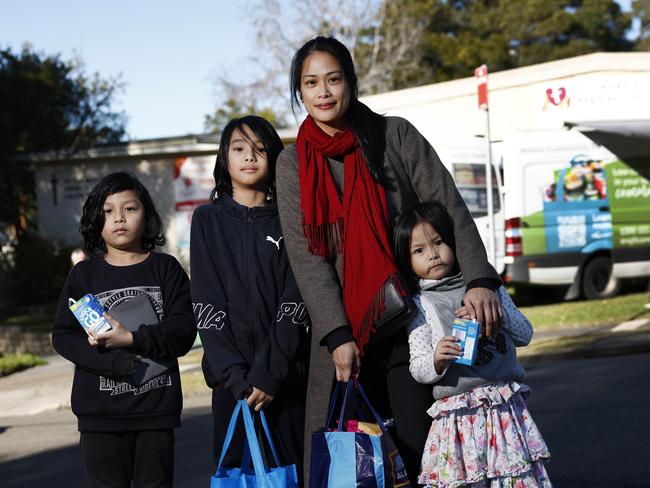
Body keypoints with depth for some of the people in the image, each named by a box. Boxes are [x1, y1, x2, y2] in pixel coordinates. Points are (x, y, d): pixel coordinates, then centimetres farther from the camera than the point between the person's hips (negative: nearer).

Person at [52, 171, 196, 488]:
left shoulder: (165, 269, 4)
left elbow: (184, 329, -6)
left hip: (157, 406, 0)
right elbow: (63, 337, -1)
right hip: (100, 411, 0)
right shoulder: (83, 275, 5)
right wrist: (120, 364, -15)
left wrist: (131, 338, -20)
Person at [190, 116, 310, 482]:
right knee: (237, 468, -1)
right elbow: (207, 305, -1)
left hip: (286, 373, 0)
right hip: (233, 379, 0)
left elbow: (294, 304, -2)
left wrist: (268, 374, -13)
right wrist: (237, 378, -11)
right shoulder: (208, 220, 7)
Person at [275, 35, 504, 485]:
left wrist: (479, 279, -19)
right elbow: (305, 257, -2)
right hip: (345, 333, 1)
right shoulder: (294, 164, 6)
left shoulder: (395, 135, 2)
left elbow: (450, 210, -4)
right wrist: (338, 336, -13)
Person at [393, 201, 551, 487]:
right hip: (457, 414, -2)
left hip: (506, 406, 2)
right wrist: (436, 361, -21)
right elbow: (417, 369, 1)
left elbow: (525, 334, 9)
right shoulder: (420, 305, 5)